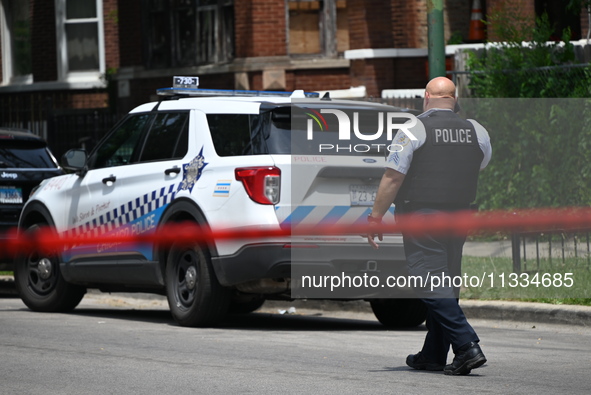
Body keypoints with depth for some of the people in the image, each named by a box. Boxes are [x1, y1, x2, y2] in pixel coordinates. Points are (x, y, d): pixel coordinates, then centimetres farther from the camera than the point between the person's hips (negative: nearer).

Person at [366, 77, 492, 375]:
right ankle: (433, 355, 19)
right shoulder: (477, 132, 6)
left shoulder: (414, 130, -10)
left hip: (422, 216, -6)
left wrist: (375, 217, -9)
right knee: (446, 283, 14)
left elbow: (392, 177, -13)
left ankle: (467, 347, -19)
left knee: (432, 284, -8)